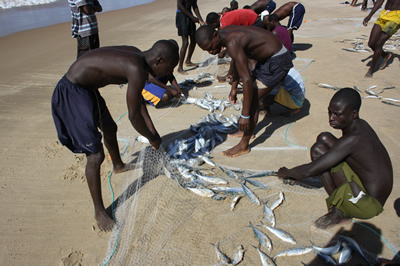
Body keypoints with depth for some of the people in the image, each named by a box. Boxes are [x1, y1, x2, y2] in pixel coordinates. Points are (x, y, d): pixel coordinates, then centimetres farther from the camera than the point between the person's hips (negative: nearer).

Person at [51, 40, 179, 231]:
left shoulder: (136, 57, 2)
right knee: (95, 155, -9)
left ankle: (118, 166, 59)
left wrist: (152, 131, 13)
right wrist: (152, 139, -3)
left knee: (110, 128, 29)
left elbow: (139, 102, 12)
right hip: (71, 93, -11)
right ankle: (99, 212, 10)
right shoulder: (137, 70, -28)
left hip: (86, 87, 11)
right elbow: (134, 116, -20)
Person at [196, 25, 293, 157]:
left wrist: (245, 115, -29)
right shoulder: (225, 32, -1)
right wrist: (234, 87, 19)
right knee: (251, 95, 18)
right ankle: (247, 130, 35)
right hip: (266, 58, 10)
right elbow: (239, 62, 15)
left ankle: (244, 146, 2)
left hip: (278, 61, -10)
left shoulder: (232, 43, -30)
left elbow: (247, 80, -33)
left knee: (252, 98, -10)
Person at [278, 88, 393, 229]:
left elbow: (309, 170, -27)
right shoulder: (360, 125, -1)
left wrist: (286, 173, -6)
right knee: (323, 138, 2)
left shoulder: (353, 140, -29)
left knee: (318, 149, -24)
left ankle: (339, 211, -8)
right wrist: (296, 174, 13)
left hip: (370, 205, -9)